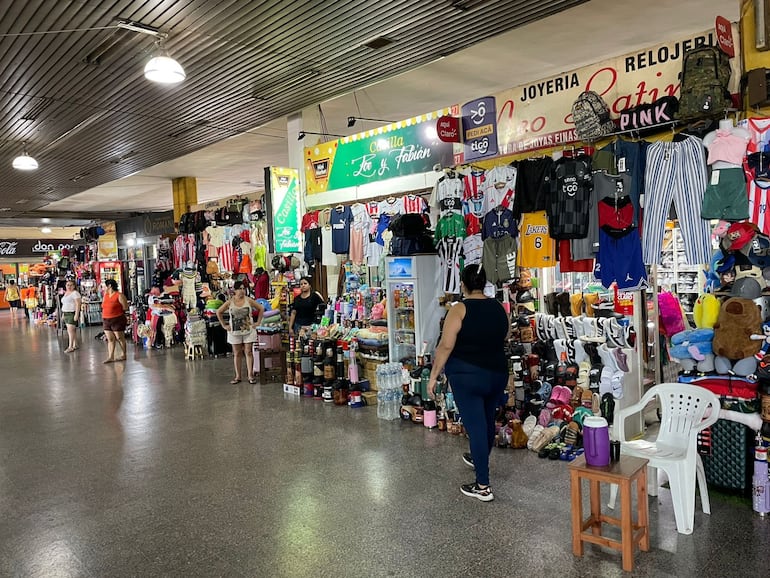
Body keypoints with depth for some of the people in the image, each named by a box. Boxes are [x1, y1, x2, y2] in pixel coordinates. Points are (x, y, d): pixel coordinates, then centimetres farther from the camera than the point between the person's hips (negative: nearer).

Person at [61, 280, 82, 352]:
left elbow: (78, 304, -16)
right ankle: (75, 345, 16)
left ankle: (70, 347, -11)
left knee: (70, 330, -12)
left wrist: (76, 315, -22)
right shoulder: (66, 293, 18)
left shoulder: (75, 293, -9)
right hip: (66, 314, 8)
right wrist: (63, 314, 20)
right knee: (72, 330, 10)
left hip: (72, 313, -8)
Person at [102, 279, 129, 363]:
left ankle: (124, 355, 12)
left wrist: (116, 311, -4)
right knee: (110, 339, 5)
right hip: (106, 320, 7)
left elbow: (125, 307, -8)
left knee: (120, 338, 1)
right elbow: (103, 306, 21)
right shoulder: (105, 295, 13)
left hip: (117, 320, -7)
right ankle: (110, 357, 5)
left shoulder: (119, 295, -9)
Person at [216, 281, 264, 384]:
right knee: (237, 354, 6)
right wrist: (224, 325, 5)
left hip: (248, 330, -1)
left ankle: (250, 375, 2)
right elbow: (219, 312, 9)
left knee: (249, 352, -2)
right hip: (234, 331, 1)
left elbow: (261, 309, 5)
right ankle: (238, 376, 14)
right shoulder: (229, 302, -1)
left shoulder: (249, 300, -3)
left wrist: (258, 322, 1)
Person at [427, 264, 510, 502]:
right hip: (497, 373, 6)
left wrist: (433, 376, -10)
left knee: (475, 425, -1)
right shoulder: (499, 308, 2)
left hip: (467, 375, -6)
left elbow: (445, 346, -17)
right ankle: (479, 459, 46)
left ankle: (483, 486, 3)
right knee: (487, 419, 22)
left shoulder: (460, 310, -14)